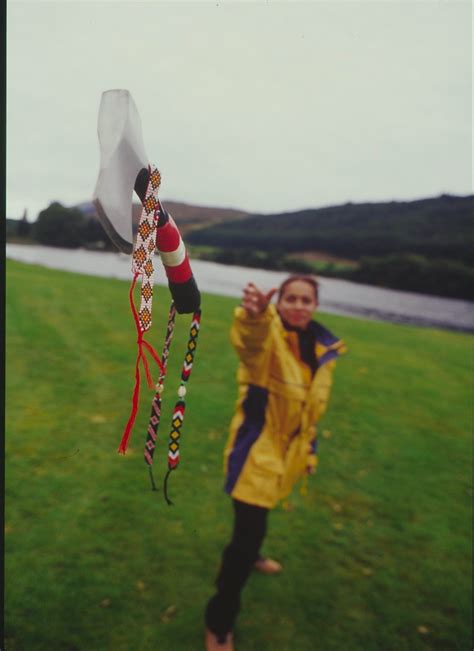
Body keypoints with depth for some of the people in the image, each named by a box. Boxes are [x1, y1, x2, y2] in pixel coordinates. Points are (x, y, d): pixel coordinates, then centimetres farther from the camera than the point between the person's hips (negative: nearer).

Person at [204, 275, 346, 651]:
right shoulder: (269, 335, -21)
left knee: (262, 512, 30)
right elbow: (251, 338, -49)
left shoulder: (322, 348, -1)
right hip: (258, 444, -7)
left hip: (290, 446, 7)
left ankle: (248, 554, 61)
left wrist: (308, 447, 17)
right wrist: (254, 316, -71)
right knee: (249, 529, -7)